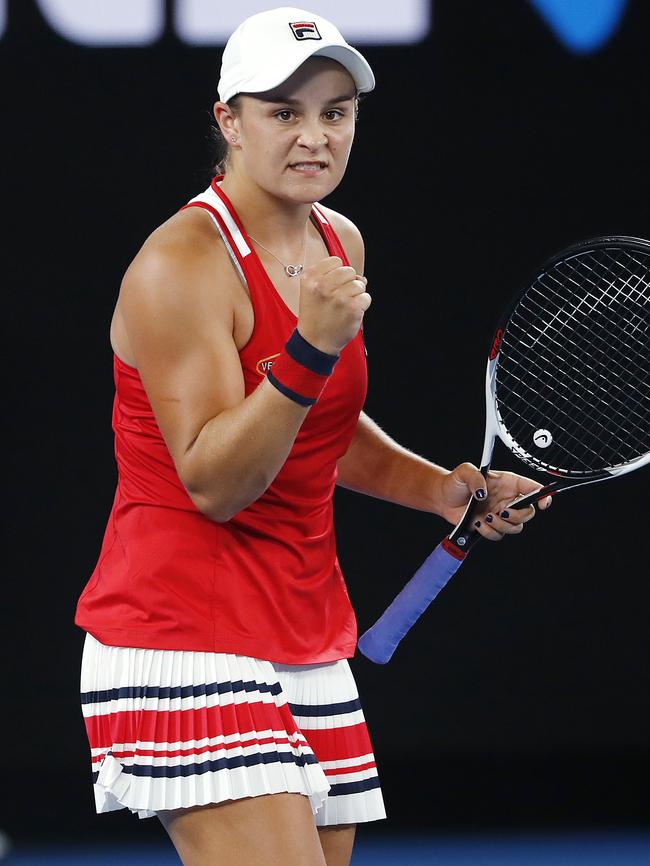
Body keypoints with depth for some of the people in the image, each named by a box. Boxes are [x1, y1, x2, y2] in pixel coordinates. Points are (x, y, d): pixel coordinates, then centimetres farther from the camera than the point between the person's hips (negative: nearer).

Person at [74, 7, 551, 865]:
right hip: (186, 641, -8)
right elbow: (214, 484, -20)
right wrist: (311, 351, -31)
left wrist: (444, 489, 11)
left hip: (308, 629, 8)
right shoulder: (181, 265, -14)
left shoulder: (341, 245, 11)